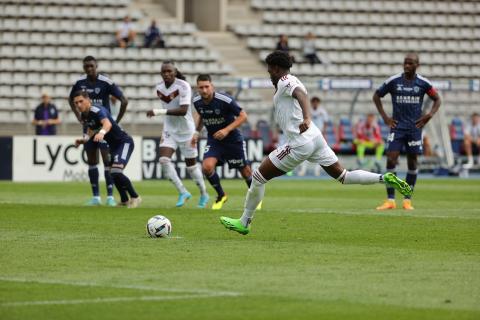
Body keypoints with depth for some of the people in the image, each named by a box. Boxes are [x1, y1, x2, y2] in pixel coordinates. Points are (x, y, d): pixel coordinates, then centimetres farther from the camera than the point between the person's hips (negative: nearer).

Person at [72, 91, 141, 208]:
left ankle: (135, 197, -5)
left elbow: (107, 123, -47)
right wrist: (84, 140, 2)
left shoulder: (98, 111, -26)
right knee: (113, 173, 17)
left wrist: (101, 133, -67)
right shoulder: (83, 115, 1)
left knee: (116, 172, -23)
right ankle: (124, 201, 36)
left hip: (124, 142, -10)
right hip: (113, 145, 10)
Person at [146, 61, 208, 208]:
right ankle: (183, 192, -5)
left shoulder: (183, 86, -20)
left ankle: (203, 194, 29)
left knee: (191, 164, 6)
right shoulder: (159, 88, -1)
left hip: (186, 130, -5)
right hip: (169, 130, 5)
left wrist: (160, 112, -34)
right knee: (164, 159, -16)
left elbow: (183, 110, -29)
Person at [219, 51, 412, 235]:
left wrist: (306, 118, -42)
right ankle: (385, 178, -3)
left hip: (300, 143, -9)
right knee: (343, 176, 12)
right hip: (315, 137, 9)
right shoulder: (292, 82, 21)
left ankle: (244, 222, 5)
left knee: (258, 177, -1)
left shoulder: (284, 81, -7)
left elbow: (301, 93, -28)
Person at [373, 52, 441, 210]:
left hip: (415, 127, 1)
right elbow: (376, 96, 10)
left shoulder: (423, 83, -1)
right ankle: (390, 200, -6)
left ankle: (407, 200, 12)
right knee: (391, 160, -10)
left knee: (412, 162, 3)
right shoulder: (393, 81, -2)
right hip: (397, 126, -1)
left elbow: (437, 99, 12)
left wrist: (430, 115, -3)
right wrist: (384, 116, 2)